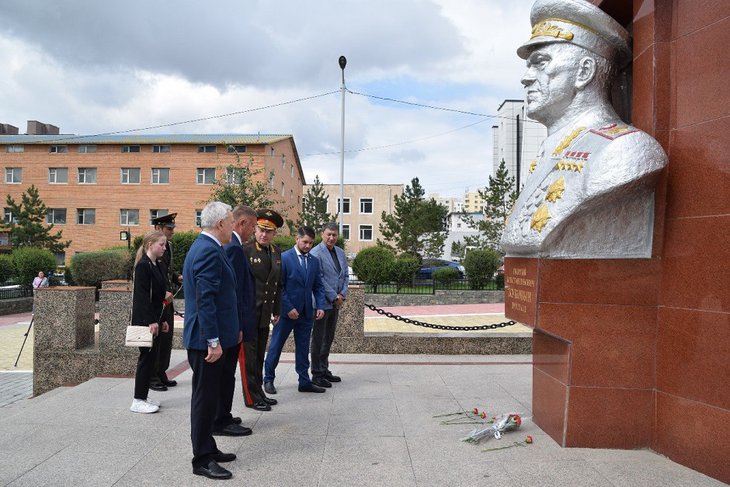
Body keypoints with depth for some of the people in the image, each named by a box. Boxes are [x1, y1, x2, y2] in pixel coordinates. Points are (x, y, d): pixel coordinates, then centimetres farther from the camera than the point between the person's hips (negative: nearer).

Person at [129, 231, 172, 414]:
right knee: (146, 356, -3)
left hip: (154, 319, 9)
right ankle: (138, 401, 6)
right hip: (144, 320, -9)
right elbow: (141, 296, -19)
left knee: (152, 357, 12)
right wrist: (150, 321, -21)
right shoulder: (143, 266, -14)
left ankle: (143, 397, 22)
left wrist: (162, 320, 16)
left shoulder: (158, 266, 13)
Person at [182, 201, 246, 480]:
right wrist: (213, 341, -23)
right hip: (207, 339, -11)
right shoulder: (210, 251, -19)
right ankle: (202, 460, 11)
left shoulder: (202, 246, 14)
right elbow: (206, 300, -24)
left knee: (208, 395, 18)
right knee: (205, 397, -1)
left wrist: (233, 330, 22)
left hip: (207, 337, 11)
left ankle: (207, 449, 30)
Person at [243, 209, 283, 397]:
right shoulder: (246, 250, -10)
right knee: (250, 353, 0)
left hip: (265, 313, 6)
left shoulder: (276, 252, 11)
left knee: (260, 353, 14)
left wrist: (277, 310, 15)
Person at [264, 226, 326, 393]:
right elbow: (279, 287, -10)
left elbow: (318, 286, 12)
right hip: (287, 311, -5)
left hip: (306, 313, 5)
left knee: (303, 348, 11)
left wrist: (320, 306, -2)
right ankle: (269, 378, 23)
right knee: (276, 346, 8)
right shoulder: (284, 258, -8)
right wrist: (289, 308, -15)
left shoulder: (314, 261, 8)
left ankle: (305, 382, 19)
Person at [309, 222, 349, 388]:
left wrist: (342, 295, -1)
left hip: (335, 304, 7)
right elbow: (319, 279, -16)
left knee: (328, 338, 15)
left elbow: (345, 275, 13)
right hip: (322, 303, -7)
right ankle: (317, 375, 10)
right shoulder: (316, 253, -12)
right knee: (318, 339, 2)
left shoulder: (340, 252, 12)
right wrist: (334, 297, -13)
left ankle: (324, 370, 26)